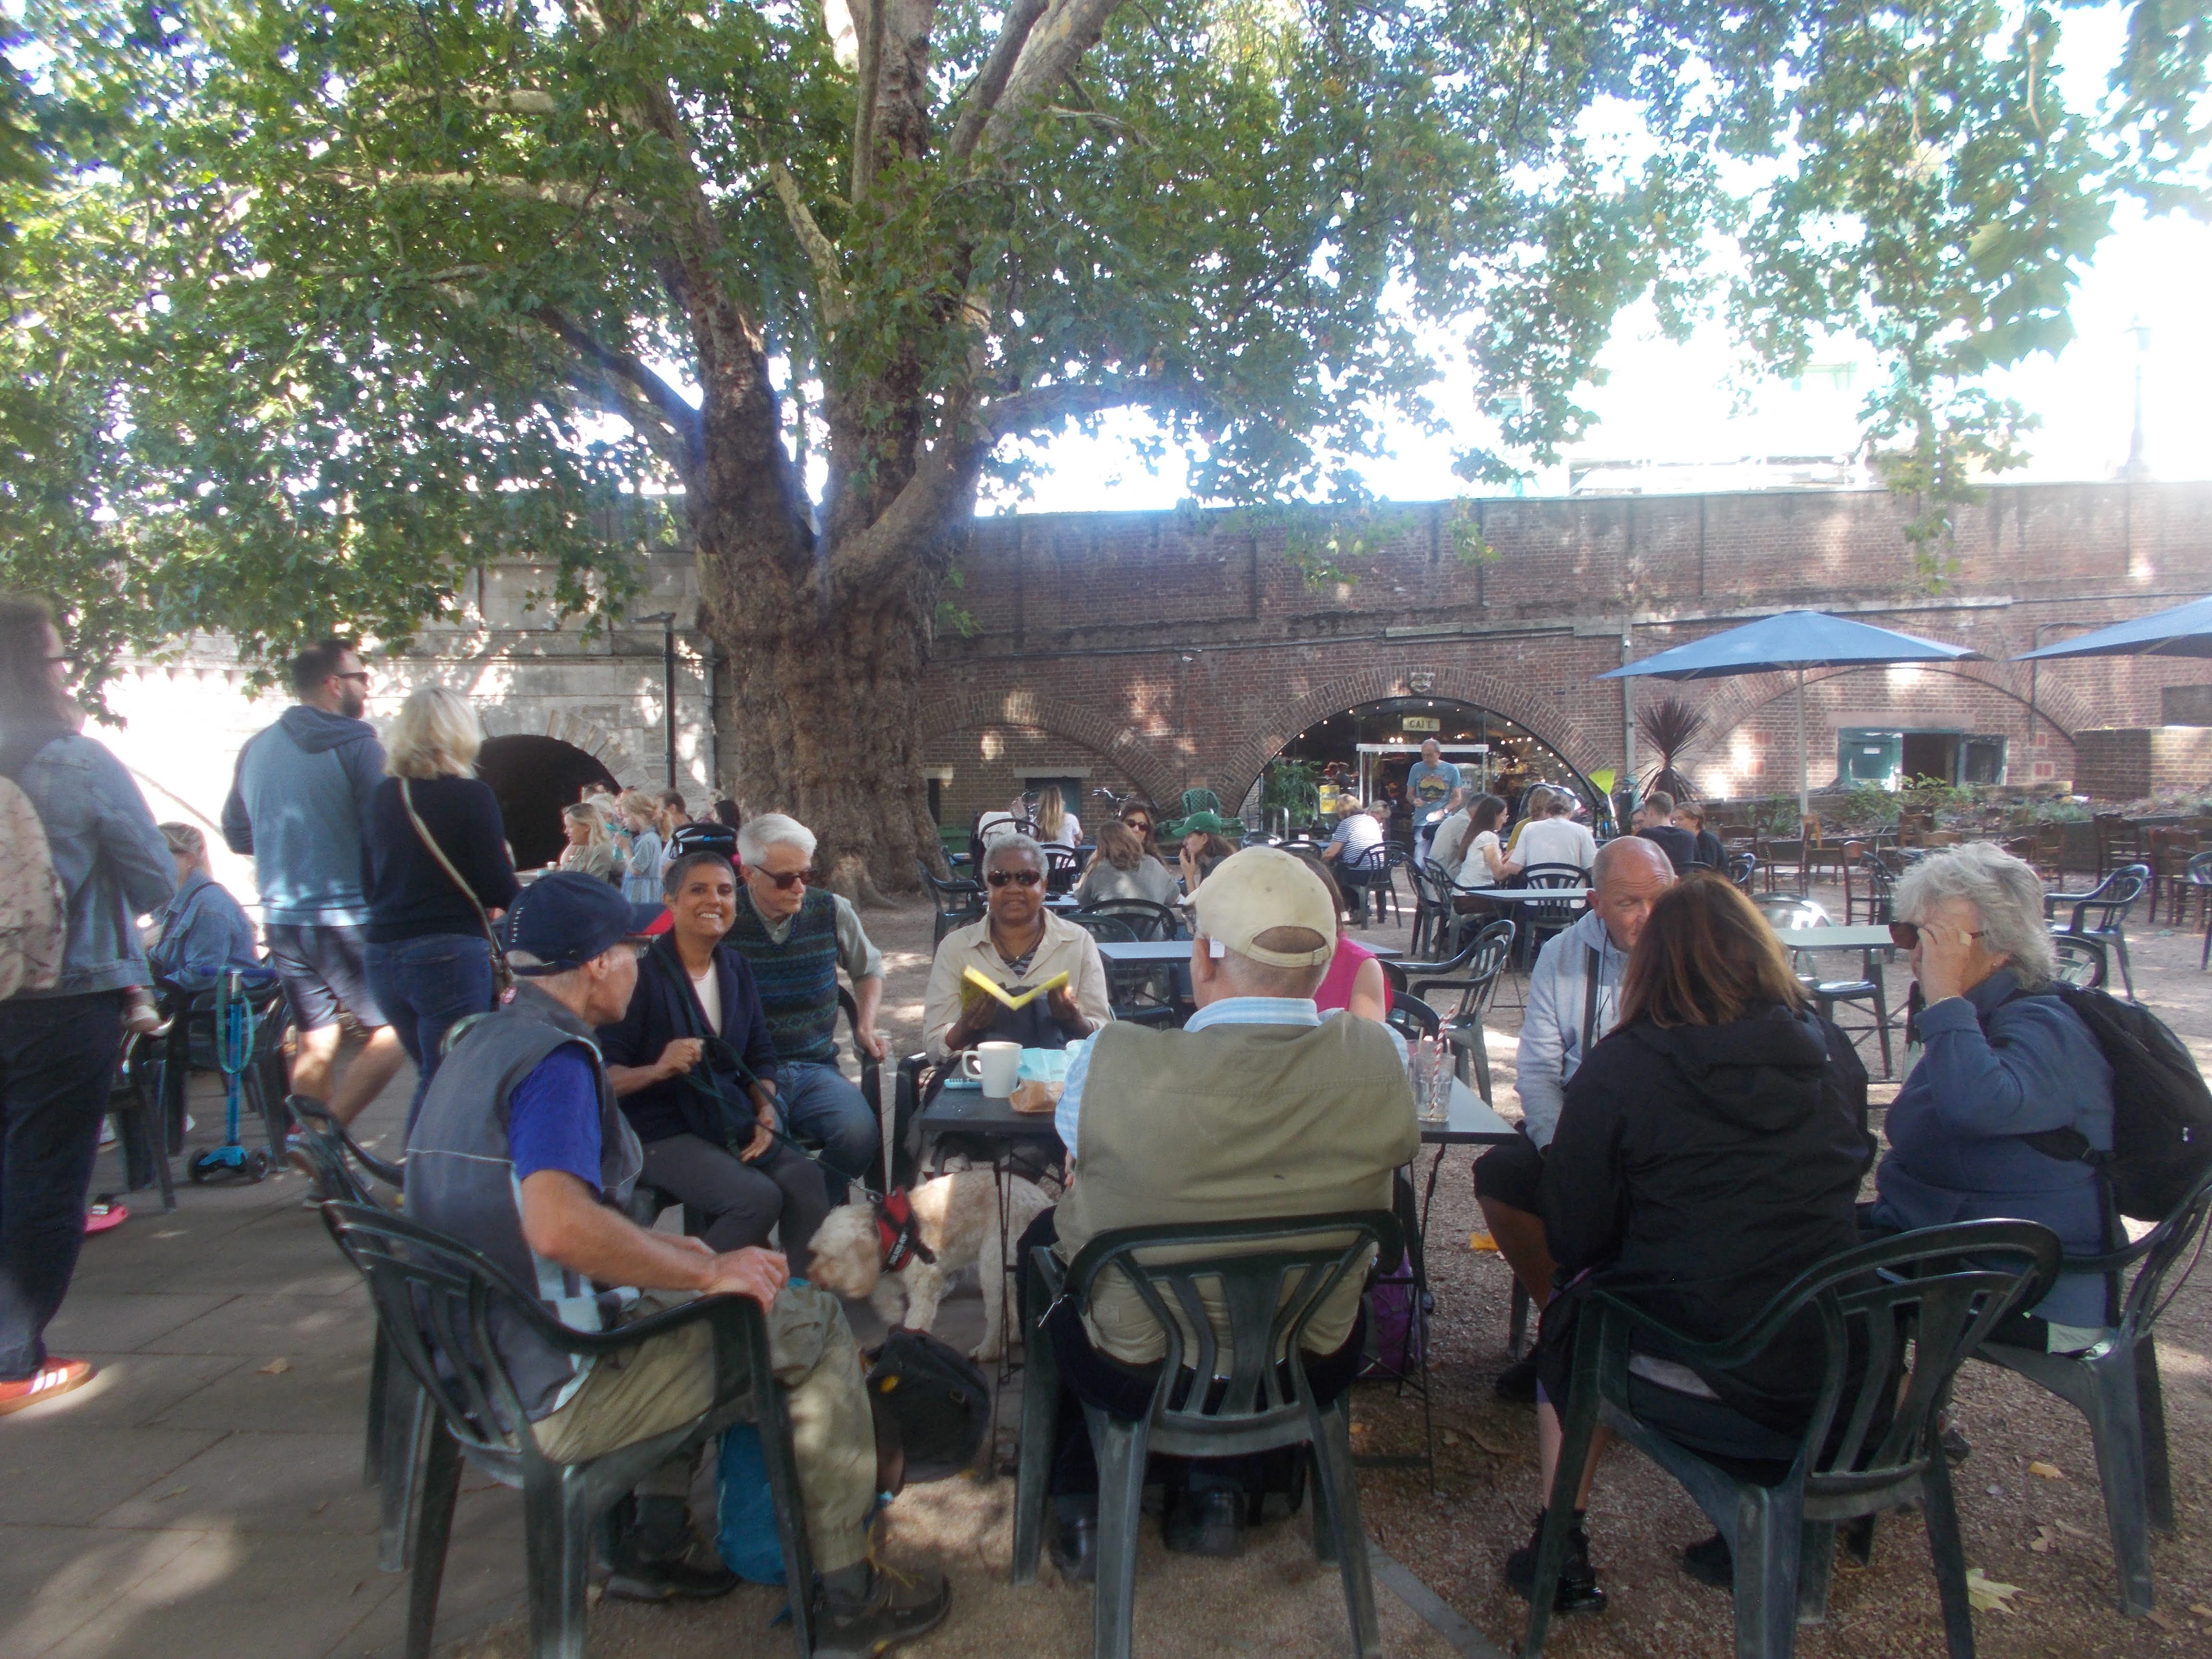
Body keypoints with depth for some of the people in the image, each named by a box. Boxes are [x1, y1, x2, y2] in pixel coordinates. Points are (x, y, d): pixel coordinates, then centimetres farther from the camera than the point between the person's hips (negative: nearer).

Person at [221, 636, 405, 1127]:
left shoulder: (256, 748, 9)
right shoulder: (357, 748, -12)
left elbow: (235, 835, 19)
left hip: (281, 920, 7)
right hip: (347, 917, -7)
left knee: (314, 1046, 14)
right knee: (393, 1032, 2)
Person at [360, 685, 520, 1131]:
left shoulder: (381, 797, 8)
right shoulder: (470, 796, -9)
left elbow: (369, 882, 16)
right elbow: (503, 892, -11)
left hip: (383, 955, 6)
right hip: (450, 955, -6)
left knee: (432, 1076, 22)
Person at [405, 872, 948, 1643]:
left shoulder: (479, 1043, 10)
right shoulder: (555, 1059, -21)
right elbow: (560, 1226, -37)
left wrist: (663, 1252, 16)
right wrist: (708, 1271, -24)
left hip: (485, 1360, 10)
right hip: (551, 1394, -10)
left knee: (682, 1300, 30)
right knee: (815, 1324, -1)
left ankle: (653, 1542, 29)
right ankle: (848, 1597, 8)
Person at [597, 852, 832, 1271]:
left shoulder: (736, 968, 10)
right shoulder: (642, 971, -9)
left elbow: (760, 1056, 15)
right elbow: (605, 1075, -11)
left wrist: (766, 1111, -2)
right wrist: (658, 1069, -30)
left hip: (730, 1122, 5)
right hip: (661, 1134, -5)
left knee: (804, 1177, -21)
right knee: (758, 1197, -26)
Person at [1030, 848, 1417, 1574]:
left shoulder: (1113, 1061, -30)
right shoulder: (1381, 1058, -23)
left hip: (1138, 1376, -2)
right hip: (1312, 1374, 3)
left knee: (1046, 1234, 28)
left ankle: (1082, 1508, 36)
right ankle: (1220, 1493, 40)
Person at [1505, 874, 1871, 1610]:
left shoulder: (1617, 1069, -14)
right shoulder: (1834, 1053, 0)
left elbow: (1573, 1239, -8)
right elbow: (1840, 1186, 14)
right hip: (1842, 1378, 5)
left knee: (1570, 1316, 23)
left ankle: (1562, 1546, 30)